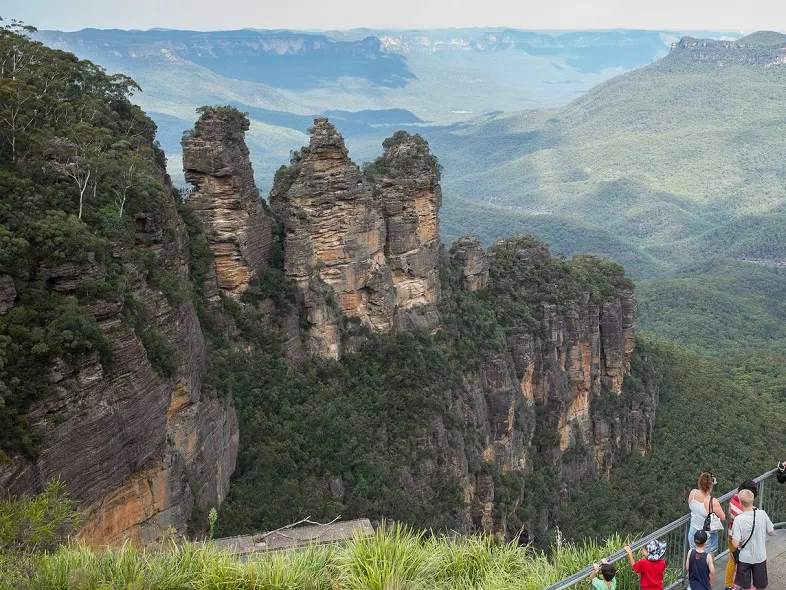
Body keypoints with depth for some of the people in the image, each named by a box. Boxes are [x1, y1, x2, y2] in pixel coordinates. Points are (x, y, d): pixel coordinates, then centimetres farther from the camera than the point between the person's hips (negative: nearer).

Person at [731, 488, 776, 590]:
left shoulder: (738, 519, -22)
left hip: (744, 558, -2)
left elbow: (735, 544, -23)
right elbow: (772, 532, 0)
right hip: (760, 557, 2)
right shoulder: (762, 514, -16)